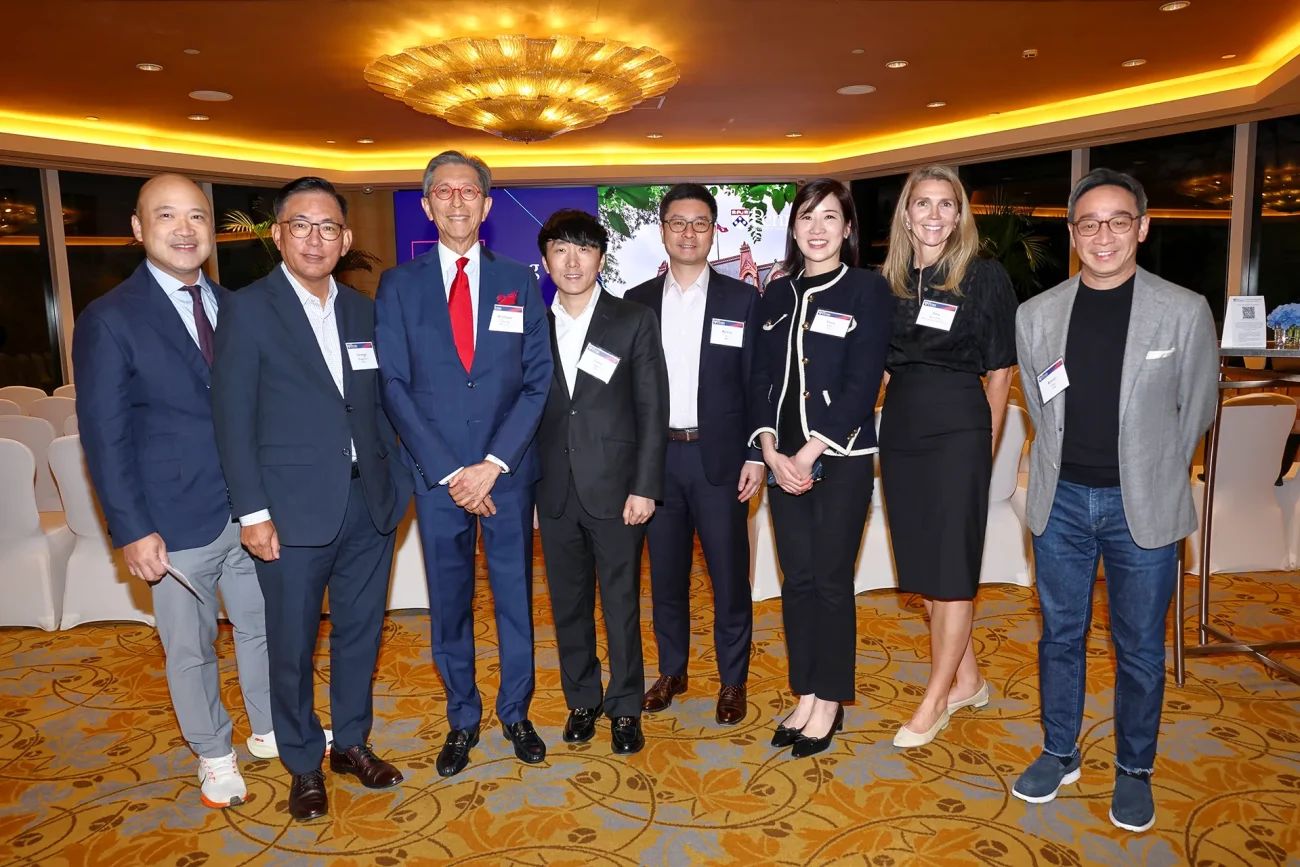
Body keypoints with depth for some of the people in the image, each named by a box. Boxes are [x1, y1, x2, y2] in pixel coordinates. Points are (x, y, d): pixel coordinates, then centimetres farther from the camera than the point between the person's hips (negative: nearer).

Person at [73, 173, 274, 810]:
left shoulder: (237, 310, 6)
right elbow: (104, 437, -9)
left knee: (262, 627, 19)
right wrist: (132, 531, -13)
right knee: (190, 649, 13)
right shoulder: (109, 320, -8)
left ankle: (270, 730, 40)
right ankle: (213, 754, 34)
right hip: (180, 524, -4)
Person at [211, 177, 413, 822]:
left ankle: (352, 742, 35)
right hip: (293, 511, -4)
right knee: (292, 645, 9)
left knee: (361, 631, 15)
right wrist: (253, 513, -11)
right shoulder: (248, 310, -5)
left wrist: (397, 480, 5)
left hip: (369, 504, 4)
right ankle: (304, 764, 30)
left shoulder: (363, 311, 9)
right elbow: (233, 420, -7)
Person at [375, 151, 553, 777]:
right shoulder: (398, 285, 3)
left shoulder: (520, 283, 5)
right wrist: (449, 472, -11)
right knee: (449, 603, 11)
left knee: (515, 596, 11)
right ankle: (462, 718, 30)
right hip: (437, 475, 0)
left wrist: (493, 464, -11)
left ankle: (515, 712, 30)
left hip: (508, 471, 1)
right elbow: (396, 387, -3)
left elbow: (537, 381, -1)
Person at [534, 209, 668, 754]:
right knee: (568, 604, 13)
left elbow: (652, 411, -4)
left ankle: (625, 707, 24)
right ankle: (581, 701, 31)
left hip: (615, 490, -3)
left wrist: (645, 486, -10)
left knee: (621, 605, 7)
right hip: (556, 493, 3)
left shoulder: (634, 322, -1)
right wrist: (525, 480, 1)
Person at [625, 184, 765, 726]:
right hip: (655, 457, 2)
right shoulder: (637, 302, 7)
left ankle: (733, 680, 22)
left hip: (719, 456, -2)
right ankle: (672, 671, 30)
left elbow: (756, 384, 0)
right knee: (665, 573, 12)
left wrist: (756, 456, -6)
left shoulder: (742, 300, 2)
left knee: (729, 574, 5)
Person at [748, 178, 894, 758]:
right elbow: (761, 379, 8)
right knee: (797, 580, 9)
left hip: (841, 459, -4)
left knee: (831, 580, 2)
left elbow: (862, 384, -11)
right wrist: (771, 450, -6)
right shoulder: (776, 296, 11)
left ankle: (830, 702, 18)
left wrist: (808, 456, -14)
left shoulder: (868, 290, -3)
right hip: (785, 460, 4)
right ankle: (806, 695, 23)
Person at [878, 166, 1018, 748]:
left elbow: (1000, 369, 0)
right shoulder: (888, 281, 7)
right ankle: (967, 680, 30)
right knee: (921, 563, 12)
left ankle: (935, 702, 13)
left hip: (958, 431, -5)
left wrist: (986, 445, 1)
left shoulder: (985, 276, -4)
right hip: (900, 430, 5)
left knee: (952, 568, 0)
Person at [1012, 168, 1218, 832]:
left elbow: (1197, 410, 4)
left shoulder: (1185, 312, -7)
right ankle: (1059, 755, 31)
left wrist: (1151, 474, 9)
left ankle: (1134, 770, 30)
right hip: (1061, 502, 2)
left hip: (1142, 506, -2)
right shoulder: (1036, 315, 0)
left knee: (1140, 648, 10)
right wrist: (1066, 468, 10)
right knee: (1060, 636, 14)